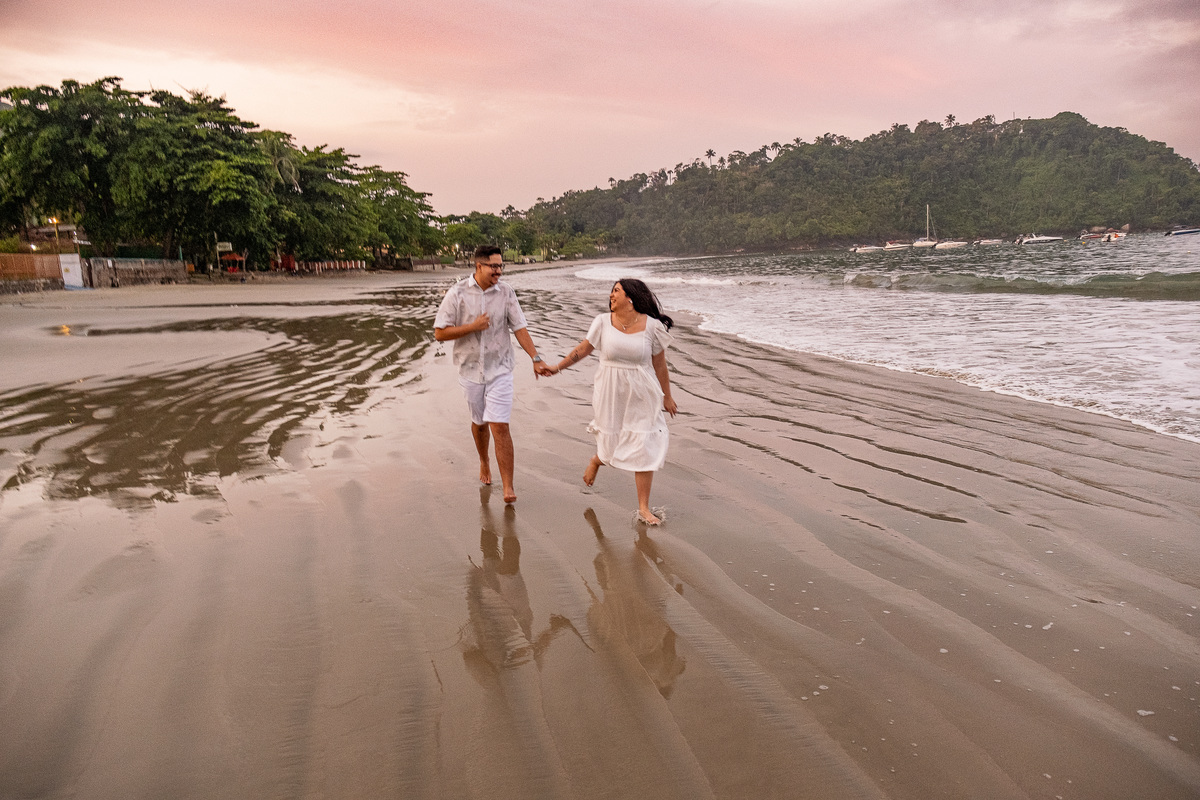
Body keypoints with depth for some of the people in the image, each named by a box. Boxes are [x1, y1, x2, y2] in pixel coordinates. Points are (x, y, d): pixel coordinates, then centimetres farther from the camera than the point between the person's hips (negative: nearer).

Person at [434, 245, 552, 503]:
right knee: (479, 423, 17)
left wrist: (536, 359, -12)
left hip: (500, 369, -1)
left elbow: (519, 328, -3)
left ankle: (508, 486, -4)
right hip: (471, 369, 1)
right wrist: (473, 326, -18)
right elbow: (440, 333, -8)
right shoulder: (457, 293, -7)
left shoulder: (506, 293, -4)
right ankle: (484, 461, 47)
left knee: (500, 426, -9)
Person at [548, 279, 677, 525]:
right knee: (610, 446, 10)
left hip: (642, 396, -1)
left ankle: (644, 509, 12)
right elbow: (583, 349, 9)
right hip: (611, 394, 1)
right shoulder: (603, 322, -2)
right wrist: (557, 367, 8)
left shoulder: (651, 326, -6)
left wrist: (667, 396, 8)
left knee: (644, 450, -1)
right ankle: (596, 460, 50)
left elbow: (660, 364, 1)